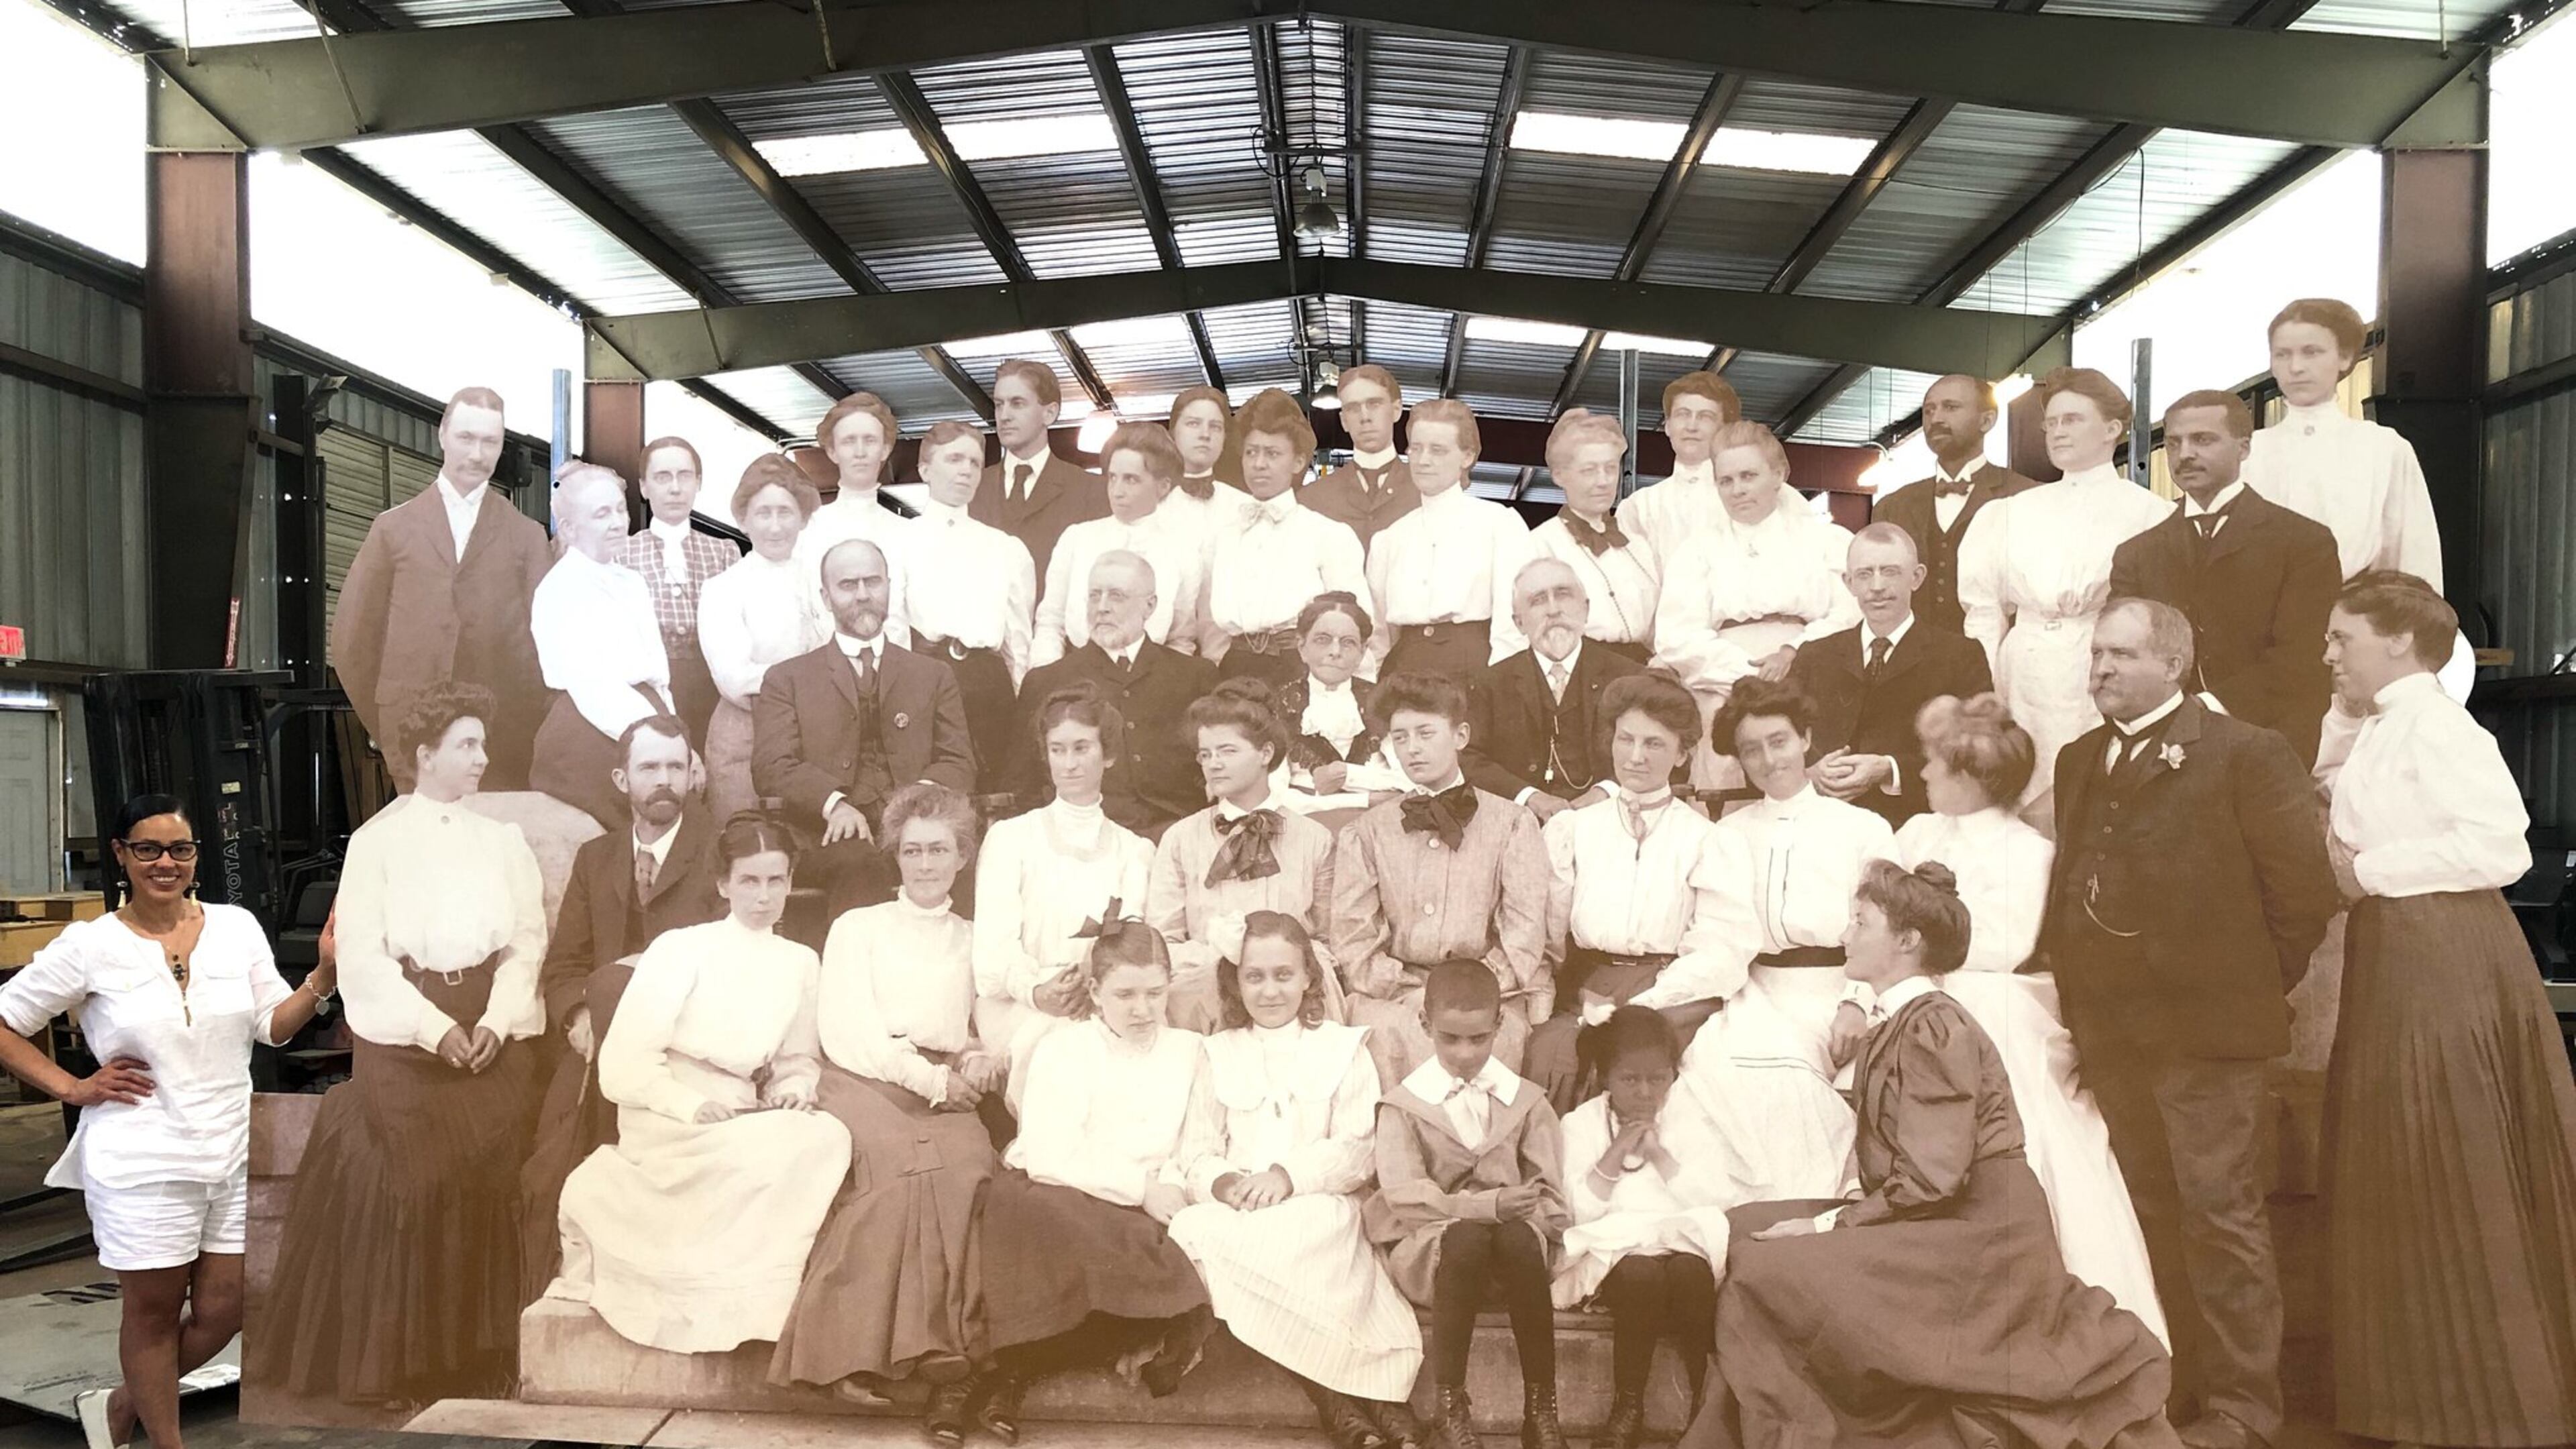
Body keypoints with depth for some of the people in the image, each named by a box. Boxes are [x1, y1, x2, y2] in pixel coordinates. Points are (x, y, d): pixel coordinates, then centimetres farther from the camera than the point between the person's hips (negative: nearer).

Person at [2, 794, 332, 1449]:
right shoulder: (90, 946, -7)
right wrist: (72, 1089, -6)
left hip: (236, 1152, 4)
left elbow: (275, 1025, 3)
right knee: (153, 1312, 10)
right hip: (143, 1164, -4)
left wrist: (324, 976, -13)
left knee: (224, 1311, 12)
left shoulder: (238, 926, 1)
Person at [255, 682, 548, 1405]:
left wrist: (496, 1022, -9)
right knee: (411, 1178, -8)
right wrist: (436, 1028, -13)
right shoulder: (376, 841, 1)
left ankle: (478, 1354, 9)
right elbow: (362, 954, -5)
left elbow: (528, 940, 5)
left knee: (489, 1178, -2)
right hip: (405, 1032, -2)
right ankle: (397, 1360, 6)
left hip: (493, 1028, 3)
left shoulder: (504, 840, 11)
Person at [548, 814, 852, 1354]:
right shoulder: (680, 950, -3)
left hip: (749, 1124, 5)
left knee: (826, 1138, -26)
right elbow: (623, 1065, -8)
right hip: (670, 1126, -5)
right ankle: (730, 1301, -13)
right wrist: (694, 1107, -22)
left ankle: (757, 1298, -15)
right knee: (776, 1153, -32)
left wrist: (796, 1089, -6)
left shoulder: (801, 963, 12)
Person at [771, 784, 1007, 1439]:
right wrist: (929, 1077, -9)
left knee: (970, 1164, -32)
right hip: (866, 1083, -2)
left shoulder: (977, 943, 25)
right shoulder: (857, 927, 16)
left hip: (950, 1094, 2)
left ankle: (948, 1362, -29)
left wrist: (985, 1061, -7)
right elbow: (846, 1032, 2)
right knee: (910, 1163, -34)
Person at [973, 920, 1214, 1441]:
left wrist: (1169, 1192, -16)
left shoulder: (1189, 1051, 12)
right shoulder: (1062, 1050, -1)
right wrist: (1141, 1190, -18)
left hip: (1142, 1218, 3)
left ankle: (1018, 1366, -16)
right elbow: (1049, 1158, -13)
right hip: (1058, 1198, -3)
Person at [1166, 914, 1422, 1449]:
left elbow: (1358, 1150, 1)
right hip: (1237, 1210, 3)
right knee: (1192, 1233, -32)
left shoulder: (1344, 1047, 10)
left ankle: (1336, 1397, -27)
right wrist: (1224, 1182, -13)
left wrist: (1290, 1176, -15)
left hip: (1318, 1205, -3)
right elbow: (1197, 1153, 10)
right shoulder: (1219, 1053, 17)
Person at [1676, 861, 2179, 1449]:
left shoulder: (1932, 1027, -15)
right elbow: (1899, 1172, 11)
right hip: (1928, 1228, 9)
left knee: (1766, 1274, -21)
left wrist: (1828, 1225, -18)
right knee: (1749, 1230, 1)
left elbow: (1929, 1181, -21)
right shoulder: (1895, 1026, 13)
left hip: (1975, 1238, -9)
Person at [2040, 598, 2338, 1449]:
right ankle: (2176, 1379, 27)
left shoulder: (2244, 754, -7)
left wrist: (2250, 986, -4)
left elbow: (2303, 889, -8)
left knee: (2220, 1211, -1)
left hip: (2206, 1026, -6)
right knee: (2151, 1213, 15)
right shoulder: (2079, 761, 14)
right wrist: (2078, 993, 9)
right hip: (2110, 1029, 6)